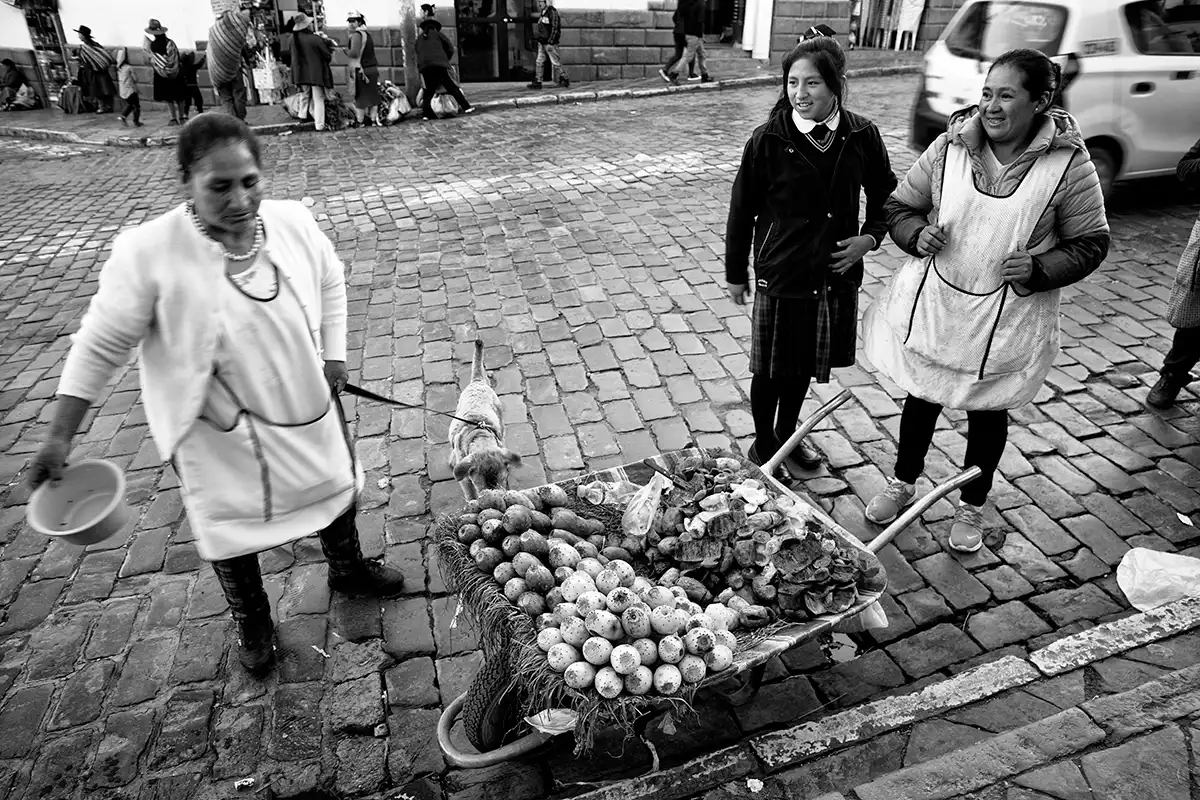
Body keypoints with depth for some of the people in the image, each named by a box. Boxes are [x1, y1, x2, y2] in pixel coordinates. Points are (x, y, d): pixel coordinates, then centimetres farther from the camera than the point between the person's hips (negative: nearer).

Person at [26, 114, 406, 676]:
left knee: (336, 487, 23)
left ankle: (349, 570, 53)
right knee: (232, 530, 15)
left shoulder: (293, 221, -13)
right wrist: (60, 437, -13)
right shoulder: (146, 253, -24)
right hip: (221, 433, -3)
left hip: (310, 408, 4)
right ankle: (252, 621, 44)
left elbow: (330, 281, 6)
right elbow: (101, 345, -14)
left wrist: (334, 354, 0)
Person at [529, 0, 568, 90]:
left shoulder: (552, 12, -11)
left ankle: (565, 79, 9)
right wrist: (538, 38, 16)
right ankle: (537, 82, 6)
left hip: (550, 43, -9)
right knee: (539, 62, 4)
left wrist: (550, 41, -19)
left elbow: (555, 28, -16)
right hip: (541, 42, 9)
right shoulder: (542, 13, 15)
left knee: (555, 62, -2)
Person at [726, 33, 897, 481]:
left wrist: (870, 237, -7)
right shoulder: (768, 140, -13)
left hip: (837, 272, 3)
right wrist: (736, 273, 1)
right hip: (780, 272, -3)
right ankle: (764, 444, 31)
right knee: (771, 367, 10)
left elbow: (885, 195, 11)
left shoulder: (862, 136, -5)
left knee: (805, 363, 18)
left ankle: (789, 434, 40)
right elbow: (742, 210, -4)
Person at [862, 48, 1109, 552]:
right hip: (931, 305, 2)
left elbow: (1090, 243, -2)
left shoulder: (1068, 165, -10)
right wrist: (917, 234, -16)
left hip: (1005, 320, -1)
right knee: (921, 397, 17)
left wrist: (1040, 269, -20)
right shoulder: (950, 146, -5)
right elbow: (900, 206, 5)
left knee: (987, 412, 14)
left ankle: (972, 507, 37)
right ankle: (902, 483, 41)